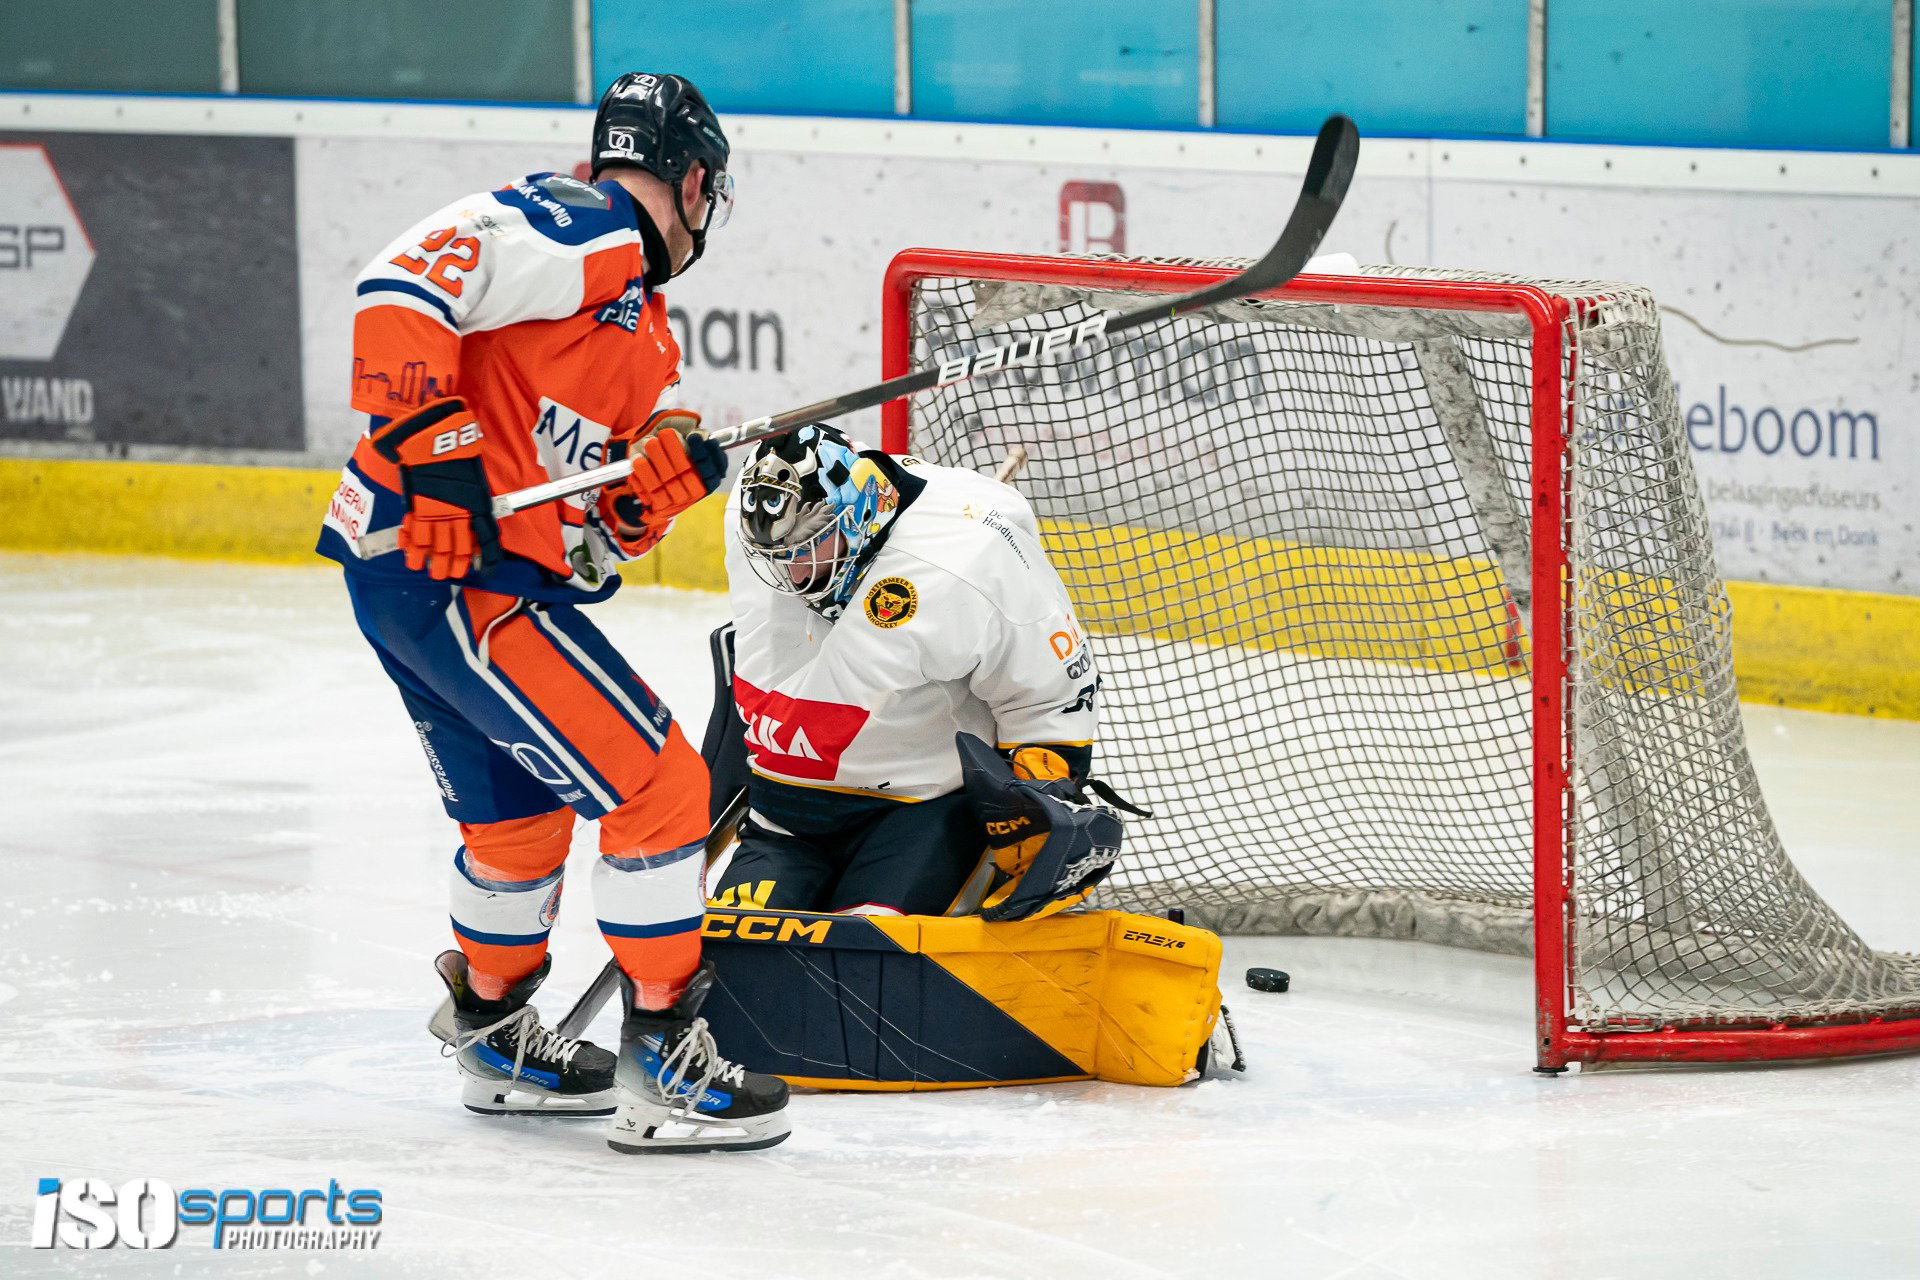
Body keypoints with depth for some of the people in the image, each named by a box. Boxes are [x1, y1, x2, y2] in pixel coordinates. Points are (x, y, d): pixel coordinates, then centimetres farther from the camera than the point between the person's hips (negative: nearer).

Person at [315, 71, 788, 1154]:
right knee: (656, 786, -7)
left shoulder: (648, 333, 21)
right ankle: (664, 1068, -3)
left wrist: (671, 473, -6)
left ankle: (497, 1037, 47)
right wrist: (433, 450, -27)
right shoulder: (578, 232, -9)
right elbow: (404, 287, -23)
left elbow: (600, 531, 15)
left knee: (520, 809, 27)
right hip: (445, 566, -10)